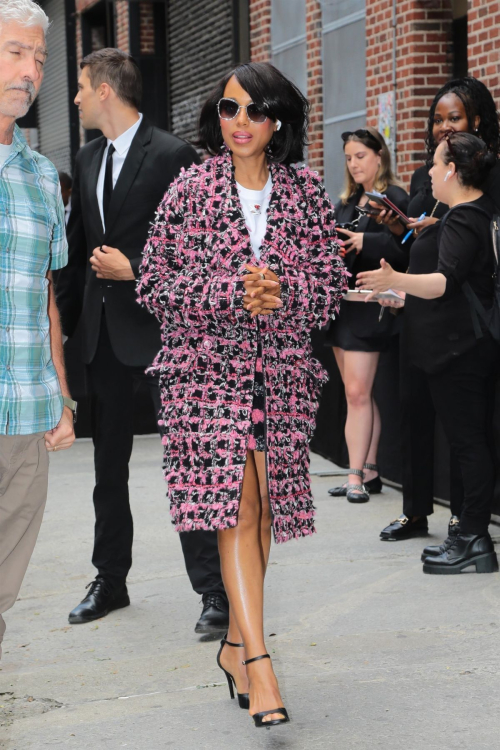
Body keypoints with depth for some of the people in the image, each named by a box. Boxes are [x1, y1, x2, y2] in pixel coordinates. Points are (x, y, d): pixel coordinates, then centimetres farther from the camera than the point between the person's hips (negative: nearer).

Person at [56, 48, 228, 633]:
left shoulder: (172, 155, -9)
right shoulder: (88, 159, 13)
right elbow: (77, 247, 16)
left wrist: (133, 270, -15)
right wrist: (63, 321, 13)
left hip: (158, 327, -7)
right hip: (102, 329, 7)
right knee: (108, 463, 14)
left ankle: (213, 589, 1)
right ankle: (110, 580, 26)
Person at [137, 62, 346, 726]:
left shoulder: (306, 193, 7)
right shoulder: (189, 190, 2)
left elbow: (332, 285, 7)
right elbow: (155, 285, -1)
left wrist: (282, 288, -13)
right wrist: (235, 290, -13)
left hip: (283, 368, 3)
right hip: (207, 365, -3)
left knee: (262, 508, 7)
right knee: (235, 502, -13)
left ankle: (237, 644, 23)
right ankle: (259, 660, -16)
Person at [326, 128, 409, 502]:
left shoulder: (395, 199, -7)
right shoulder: (347, 201, 17)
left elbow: (406, 250, -17)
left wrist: (366, 243, -26)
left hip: (369, 306, -8)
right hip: (341, 302, 8)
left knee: (358, 393, -9)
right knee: (358, 394, 9)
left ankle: (356, 476, -5)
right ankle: (369, 472, 14)